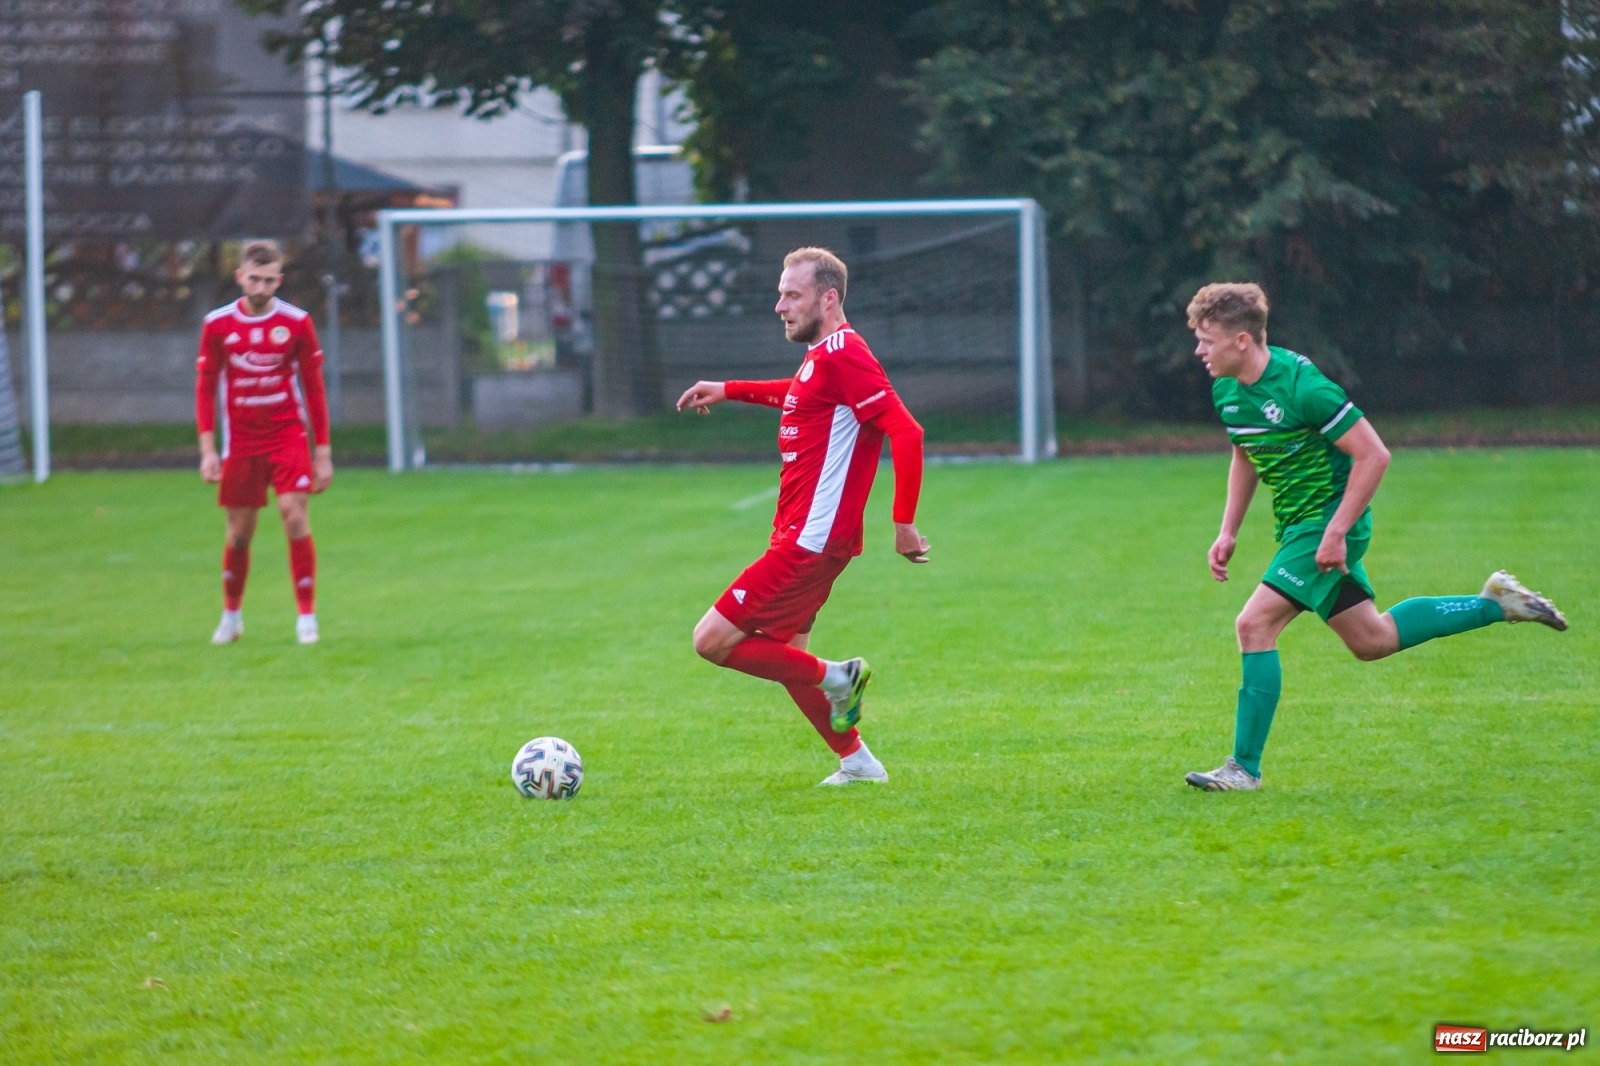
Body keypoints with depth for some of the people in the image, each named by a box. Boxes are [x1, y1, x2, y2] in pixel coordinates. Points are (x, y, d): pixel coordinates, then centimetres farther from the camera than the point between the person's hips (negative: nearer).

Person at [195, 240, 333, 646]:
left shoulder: (296, 322, -3)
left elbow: (314, 389, 2)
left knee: (295, 515, -14)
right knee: (240, 532, 6)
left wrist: (323, 452, 1)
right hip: (240, 442, 1)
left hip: (288, 437, -1)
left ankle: (307, 617, -7)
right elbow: (205, 387, 3)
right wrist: (208, 450, -4)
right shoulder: (218, 324, -1)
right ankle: (231, 615, 26)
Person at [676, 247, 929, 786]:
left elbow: (906, 431, -24)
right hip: (801, 537, 10)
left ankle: (834, 678, -1)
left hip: (810, 540, -10)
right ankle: (857, 762, 24)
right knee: (783, 652, 18)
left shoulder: (841, 355, -17)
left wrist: (904, 523, -24)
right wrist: (728, 390, 35)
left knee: (713, 639, -10)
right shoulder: (822, 355, 14)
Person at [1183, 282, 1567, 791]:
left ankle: (1245, 766, -11)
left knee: (1255, 624, -17)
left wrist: (1336, 532, -23)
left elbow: (1373, 455, -21)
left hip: (1327, 521, -9)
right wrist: (1228, 533, 12)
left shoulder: (1301, 387, -24)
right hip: (1298, 524, 9)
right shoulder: (1226, 389, 1)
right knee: (1371, 640, 16)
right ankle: (1496, 604, 29)